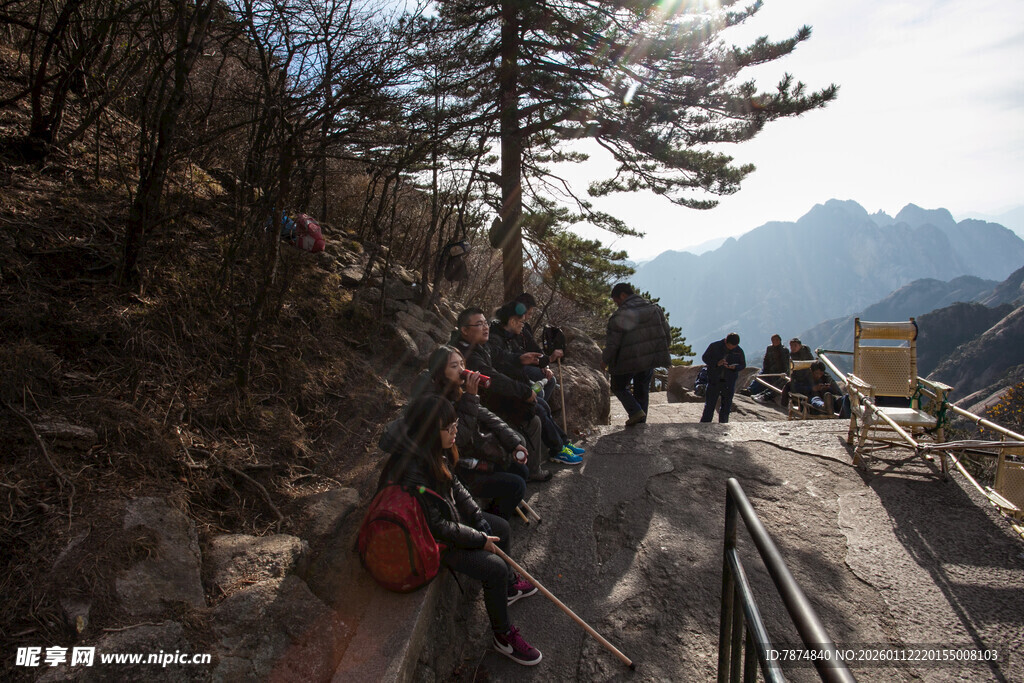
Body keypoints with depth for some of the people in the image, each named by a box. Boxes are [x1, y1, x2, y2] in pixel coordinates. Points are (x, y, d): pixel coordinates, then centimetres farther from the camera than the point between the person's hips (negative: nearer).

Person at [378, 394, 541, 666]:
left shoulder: (437, 452, -9)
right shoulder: (412, 472, -36)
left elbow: (455, 487, 6)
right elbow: (435, 526, -28)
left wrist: (479, 518, -1)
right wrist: (479, 539, -18)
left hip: (449, 515, 9)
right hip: (431, 540, -9)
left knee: (502, 528, 15)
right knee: (495, 568, -14)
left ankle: (509, 585, 41)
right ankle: (503, 636, 10)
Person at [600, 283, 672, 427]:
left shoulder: (619, 316, -15)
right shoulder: (655, 309, 5)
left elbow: (612, 343, -14)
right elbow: (667, 335, 9)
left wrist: (605, 360, 2)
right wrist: (660, 352, 23)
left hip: (628, 362, -5)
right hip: (650, 360, 5)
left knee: (618, 387, 17)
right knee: (642, 391, 19)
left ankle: (636, 411, -2)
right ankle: (640, 423, 22)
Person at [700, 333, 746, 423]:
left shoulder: (739, 351, -3)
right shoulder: (714, 346, -7)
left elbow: (743, 365, 8)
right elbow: (705, 357, -3)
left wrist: (735, 367, -16)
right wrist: (717, 363, -19)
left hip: (729, 382, 1)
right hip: (714, 380, -1)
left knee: (726, 405, 7)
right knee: (709, 404, 2)